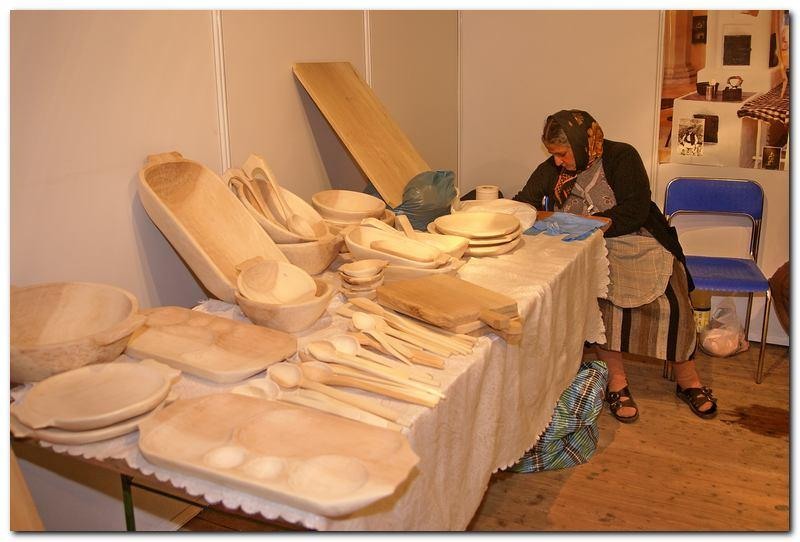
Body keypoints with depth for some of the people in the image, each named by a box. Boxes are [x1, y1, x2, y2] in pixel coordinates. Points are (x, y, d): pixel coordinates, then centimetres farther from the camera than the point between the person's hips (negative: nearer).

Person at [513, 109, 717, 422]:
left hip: (635, 241, -1)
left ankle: (687, 380, 2)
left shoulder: (621, 158, -7)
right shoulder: (551, 170, 5)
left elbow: (635, 212, -15)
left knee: (671, 299, -20)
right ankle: (616, 381, -17)